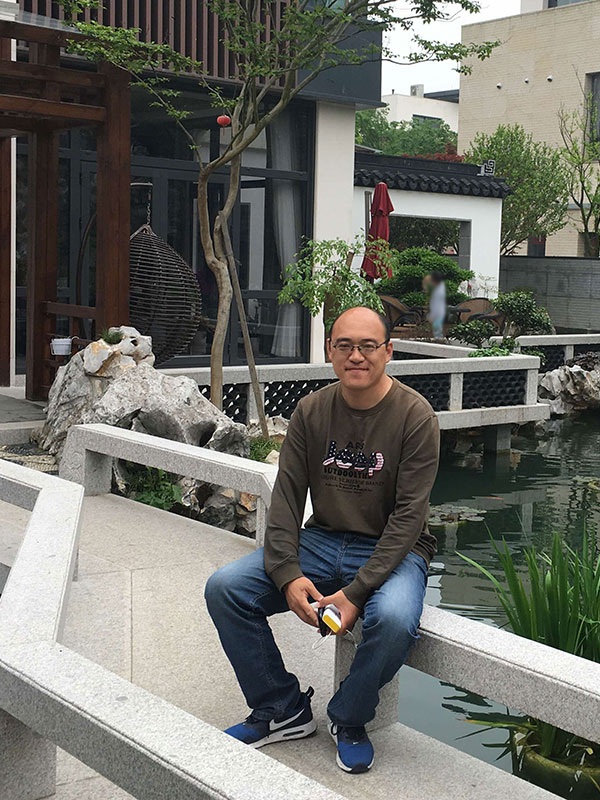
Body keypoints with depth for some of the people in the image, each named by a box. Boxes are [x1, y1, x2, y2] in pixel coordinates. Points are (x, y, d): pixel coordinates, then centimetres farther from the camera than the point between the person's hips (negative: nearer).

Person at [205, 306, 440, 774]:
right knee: (225, 587, -13)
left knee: (393, 618, -36)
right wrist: (288, 574, -17)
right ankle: (282, 710, 4)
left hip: (392, 550, -4)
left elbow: (408, 517, -16)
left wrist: (356, 592, -24)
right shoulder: (312, 411, 1)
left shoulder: (415, 417, -12)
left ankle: (350, 720, -4)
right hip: (323, 540, 4)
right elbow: (287, 496, 0)